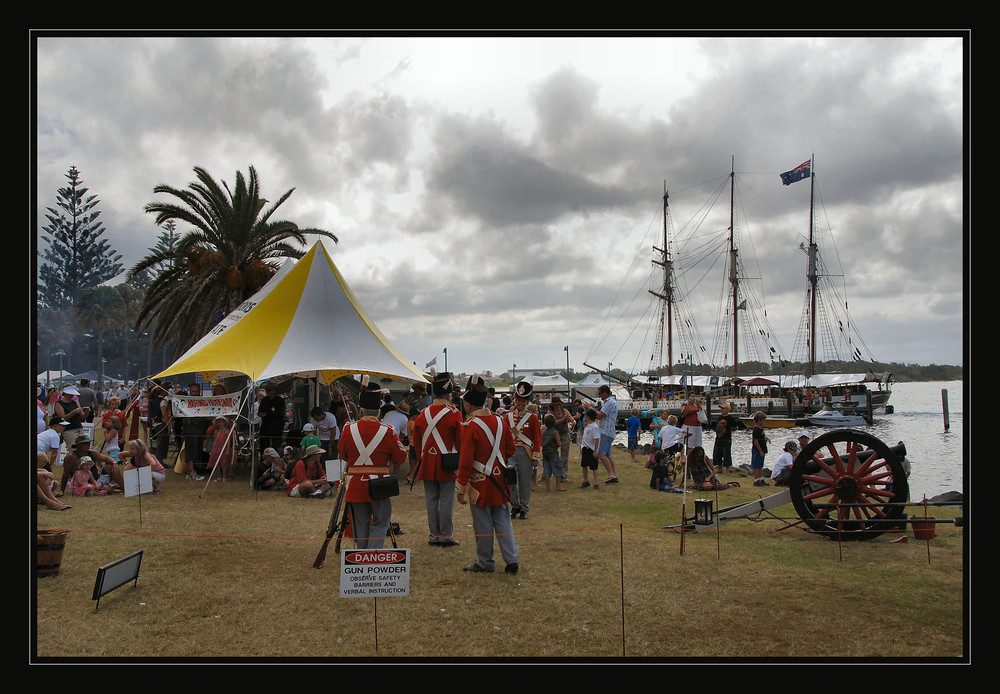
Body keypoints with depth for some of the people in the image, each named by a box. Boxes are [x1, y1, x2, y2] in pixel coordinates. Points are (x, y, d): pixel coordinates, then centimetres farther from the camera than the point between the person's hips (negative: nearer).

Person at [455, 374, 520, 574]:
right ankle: (512, 560, 10)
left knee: (483, 525, 5)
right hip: (499, 482, 6)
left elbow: (465, 461, -17)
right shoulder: (499, 421, 3)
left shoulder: (470, 426, -17)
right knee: (502, 520, 12)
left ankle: (485, 563, 17)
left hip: (480, 484, -6)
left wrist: (460, 489, -11)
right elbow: (511, 450, 10)